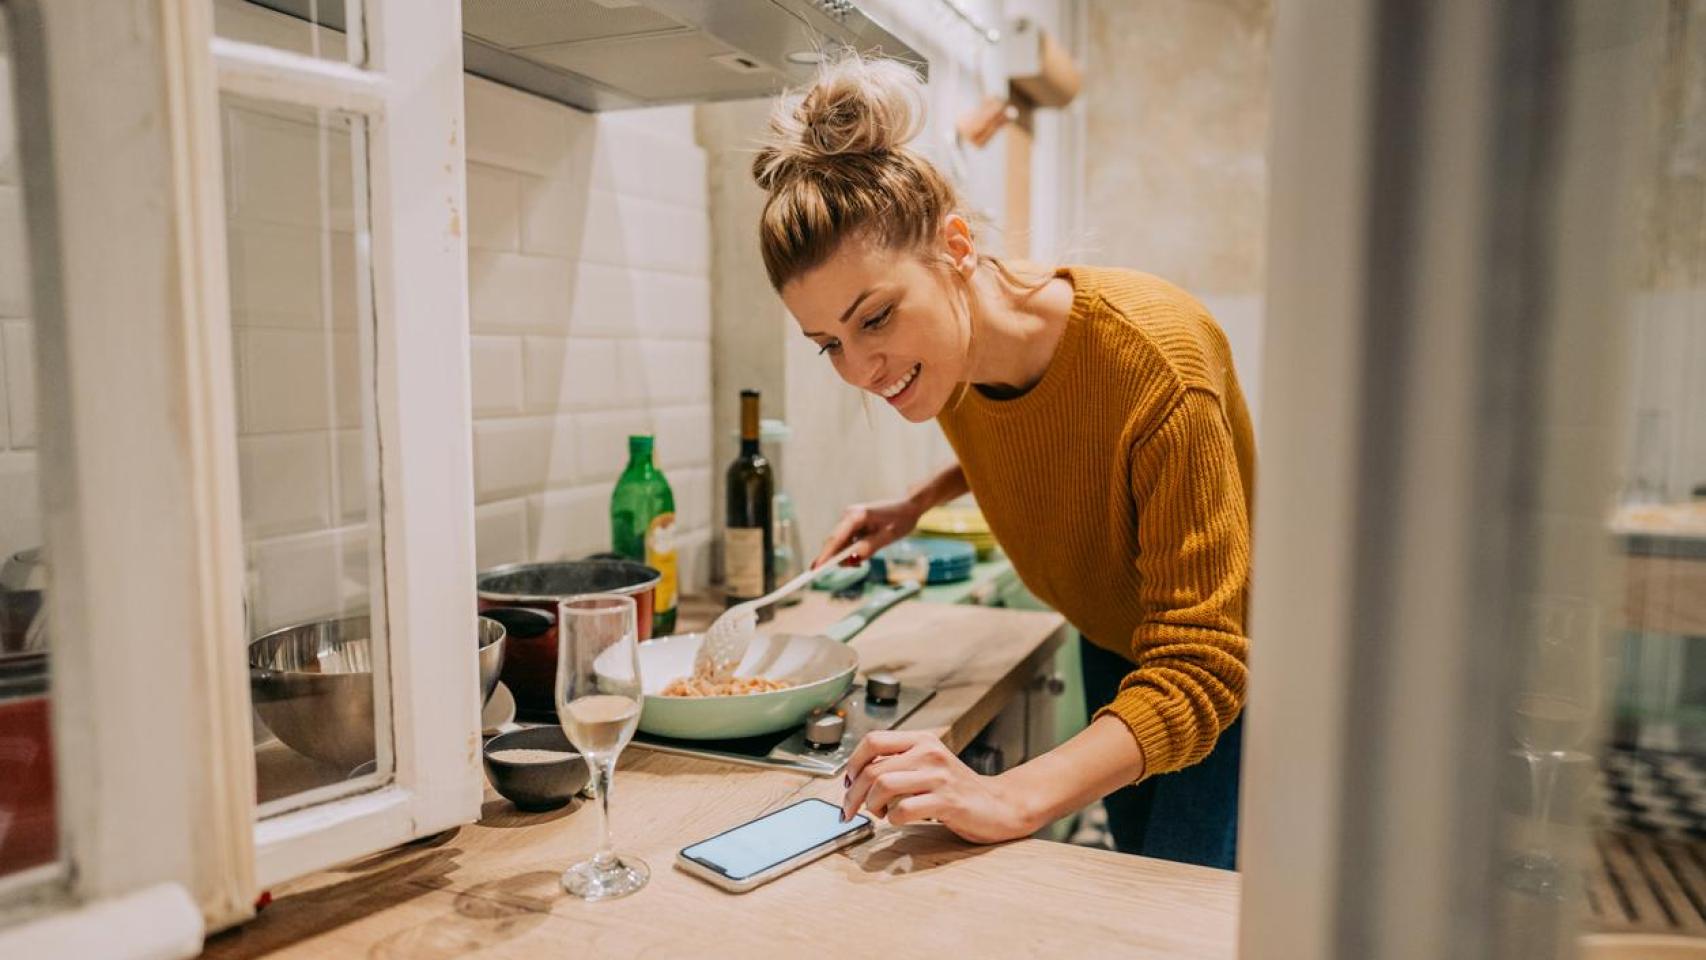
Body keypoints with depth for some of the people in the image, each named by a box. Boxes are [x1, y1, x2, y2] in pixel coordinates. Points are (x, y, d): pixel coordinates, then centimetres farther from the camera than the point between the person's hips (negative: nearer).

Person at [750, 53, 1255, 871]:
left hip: (1218, 669, -5)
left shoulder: (1152, 357, -36)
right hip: (1113, 646, 6)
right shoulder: (946, 356, -16)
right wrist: (917, 505, -5)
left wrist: (1013, 798, -48)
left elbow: (1199, 671, -36)